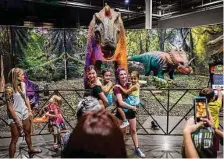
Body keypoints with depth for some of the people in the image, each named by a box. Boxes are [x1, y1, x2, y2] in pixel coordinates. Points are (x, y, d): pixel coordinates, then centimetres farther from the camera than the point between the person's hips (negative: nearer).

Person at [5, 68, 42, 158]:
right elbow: (10, 107, -21)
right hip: (15, 116, -7)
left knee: (28, 132, 25)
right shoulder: (9, 89, -24)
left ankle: (31, 149, 48)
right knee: (15, 139, 4)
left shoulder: (23, 84, -3)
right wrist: (17, 121, -18)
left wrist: (30, 111, 11)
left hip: (24, 113, 7)